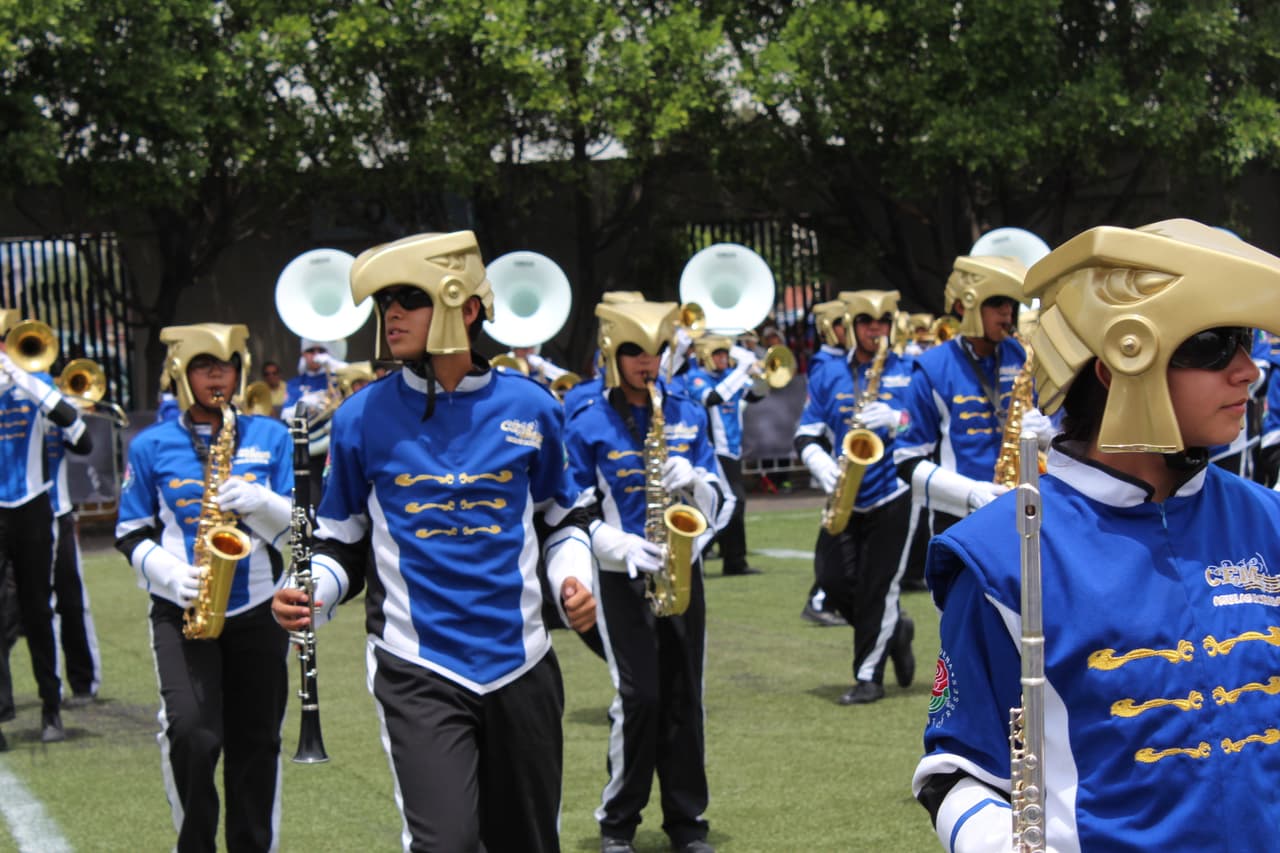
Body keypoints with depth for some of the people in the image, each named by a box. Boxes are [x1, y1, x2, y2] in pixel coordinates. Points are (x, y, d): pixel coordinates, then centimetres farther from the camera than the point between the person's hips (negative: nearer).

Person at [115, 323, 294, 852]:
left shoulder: (271, 437, 5)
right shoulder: (151, 445, 3)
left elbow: (299, 525, 3)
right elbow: (130, 532, 6)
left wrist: (257, 501, -17)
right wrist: (171, 573, -12)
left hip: (258, 610, 2)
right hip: (181, 611, -2)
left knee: (256, 744, 7)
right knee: (192, 733, -18)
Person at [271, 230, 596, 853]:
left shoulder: (529, 408, 2)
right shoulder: (363, 417, -1)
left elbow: (560, 518, 16)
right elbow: (344, 541, 8)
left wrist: (573, 579, -3)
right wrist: (310, 595, -12)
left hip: (519, 661, 2)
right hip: (417, 668, -2)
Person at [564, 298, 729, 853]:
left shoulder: (688, 415, 8)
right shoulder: (588, 423, -3)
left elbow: (718, 500, 9)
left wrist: (693, 481, -13)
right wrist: (620, 546, -18)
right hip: (622, 577, -3)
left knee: (684, 696, 4)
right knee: (638, 696, -9)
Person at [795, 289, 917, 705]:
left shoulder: (910, 373, 2)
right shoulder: (829, 378, 10)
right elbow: (805, 436, 8)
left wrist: (896, 420, -22)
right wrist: (822, 465, -13)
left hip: (893, 497, -3)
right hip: (846, 500, 3)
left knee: (878, 586, -3)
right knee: (833, 578, -6)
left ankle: (869, 677, 7)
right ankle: (894, 630, 21)